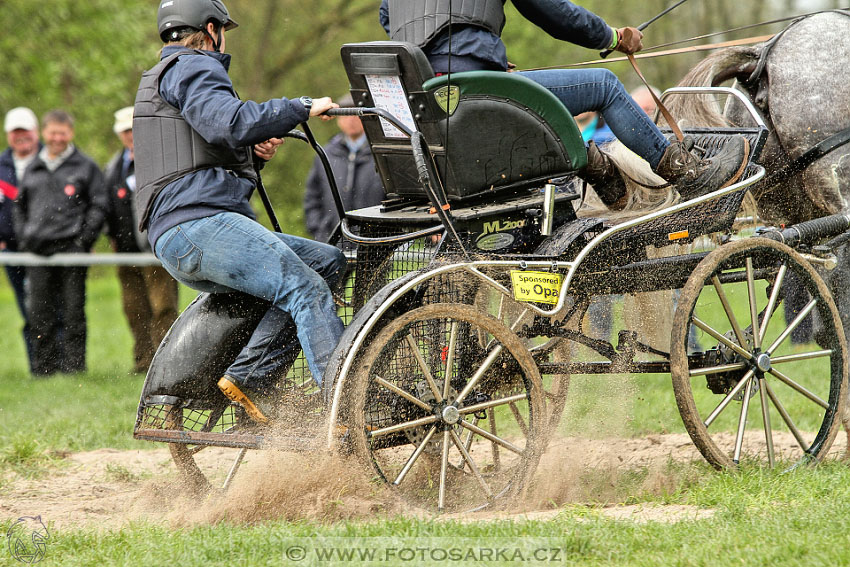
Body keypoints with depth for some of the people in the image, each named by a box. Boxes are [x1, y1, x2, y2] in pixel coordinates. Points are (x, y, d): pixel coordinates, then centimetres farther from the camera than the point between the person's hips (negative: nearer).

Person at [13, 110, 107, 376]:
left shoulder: (86, 166, 7)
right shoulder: (33, 169, 18)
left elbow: (98, 206, 4)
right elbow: (20, 206, 23)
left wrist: (84, 240, -6)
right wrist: (23, 238, 10)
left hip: (71, 247, -3)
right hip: (38, 250, 3)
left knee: (73, 312, -3)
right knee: (39, 314, 1)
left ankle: (74, 366, 2)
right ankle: (44, 369, 7)